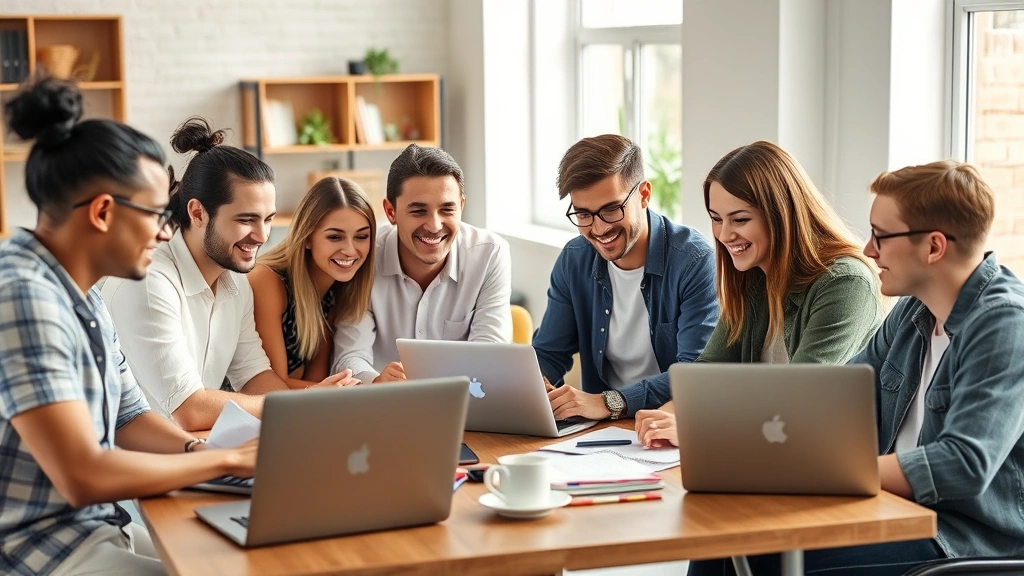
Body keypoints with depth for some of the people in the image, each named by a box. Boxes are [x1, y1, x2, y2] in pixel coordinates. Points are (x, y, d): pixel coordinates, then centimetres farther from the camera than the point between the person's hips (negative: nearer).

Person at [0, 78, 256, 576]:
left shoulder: (82, 293, 9)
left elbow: (129, 418, 15)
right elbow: (83, 477, -27)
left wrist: (199, 451, -5)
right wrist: (227, 460, -17)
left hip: (96, 526, 10)